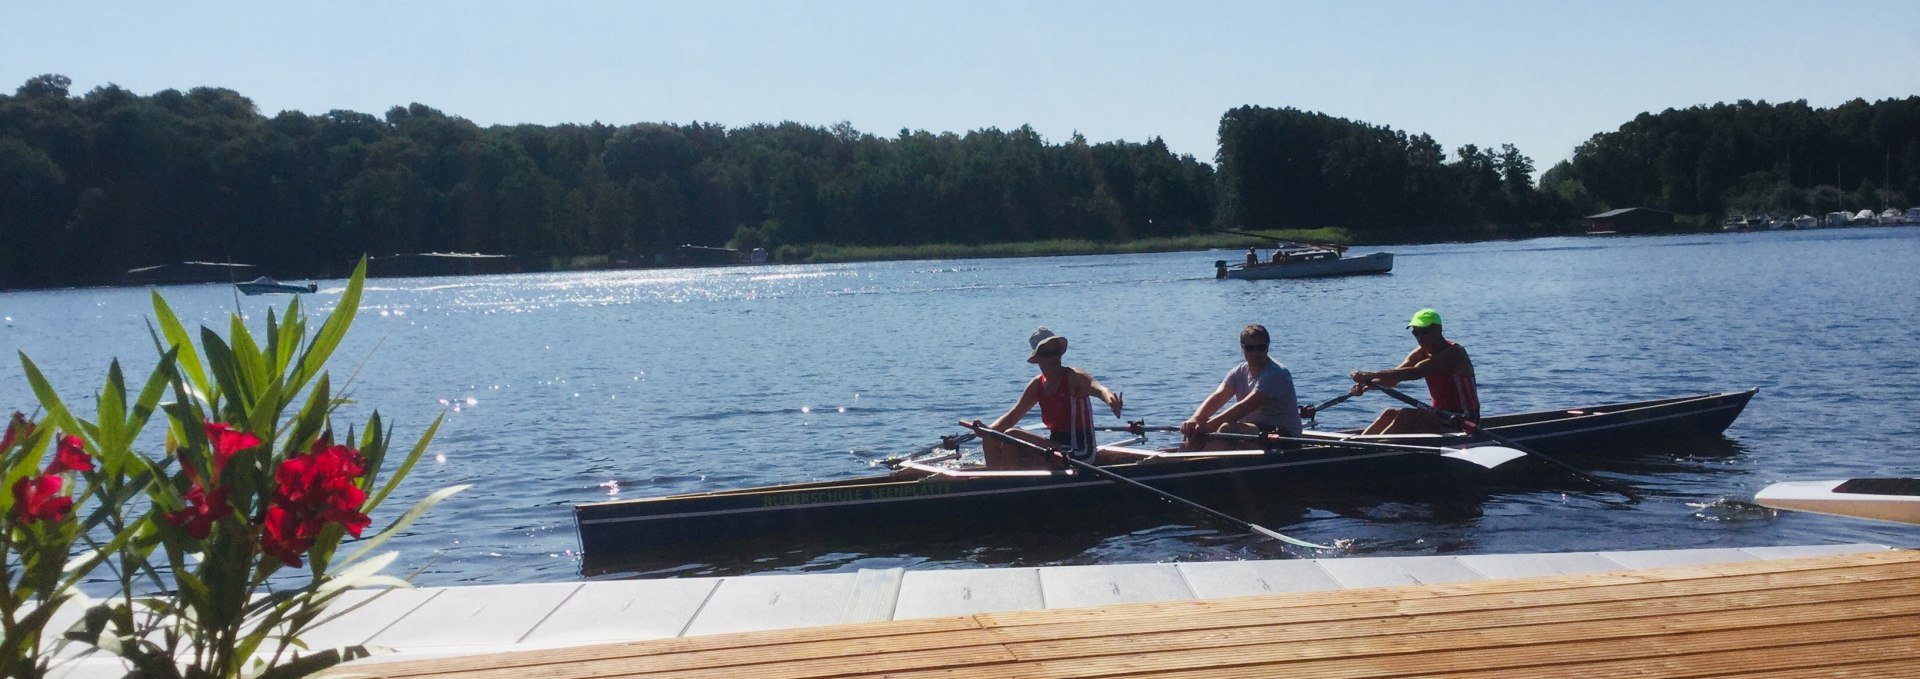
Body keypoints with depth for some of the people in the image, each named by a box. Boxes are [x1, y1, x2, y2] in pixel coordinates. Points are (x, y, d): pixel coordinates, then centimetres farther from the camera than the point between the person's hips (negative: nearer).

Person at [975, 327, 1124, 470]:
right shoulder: (1037, 384, 8)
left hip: (1077, 454, -8)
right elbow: (1013, 416, 11)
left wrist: (1110, 398, -58)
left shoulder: (1073, 377, -12)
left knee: (1011, 436, -20)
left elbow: (1098, 388, -33)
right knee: (991, 439, 3)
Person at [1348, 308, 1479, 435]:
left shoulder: (1454, 353, -18)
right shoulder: (1421, 354, 8)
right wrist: (1367, 383, -26)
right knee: (1390, 413, -3)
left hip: (1463, 420, -8)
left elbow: (1416, 373, -30)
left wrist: (1372, 375, -35)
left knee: (1406, 415, -25)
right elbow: (1393, 376, -4)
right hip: (1440, 415, 8)